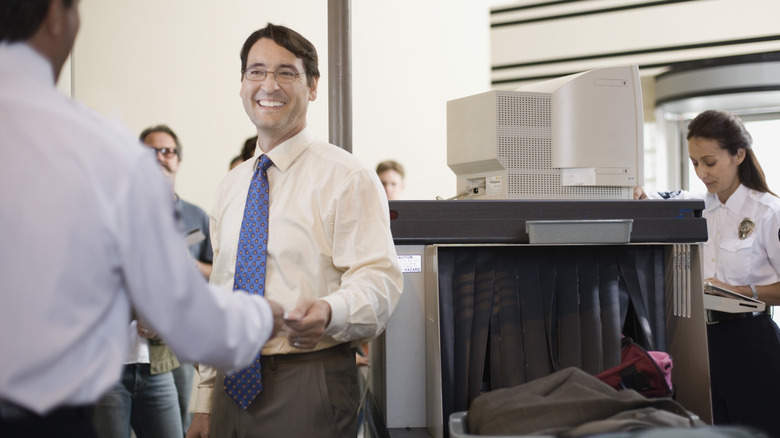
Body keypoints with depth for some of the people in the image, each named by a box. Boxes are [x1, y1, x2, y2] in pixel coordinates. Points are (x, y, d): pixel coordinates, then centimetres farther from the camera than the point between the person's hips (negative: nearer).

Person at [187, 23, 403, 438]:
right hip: (233, 385, 6)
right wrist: (204, 404, 12)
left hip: (308, 386, -5)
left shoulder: (346, 177, -7)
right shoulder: (231, 186, 13)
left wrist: (328, 312, -36)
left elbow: (379, 279, -15)